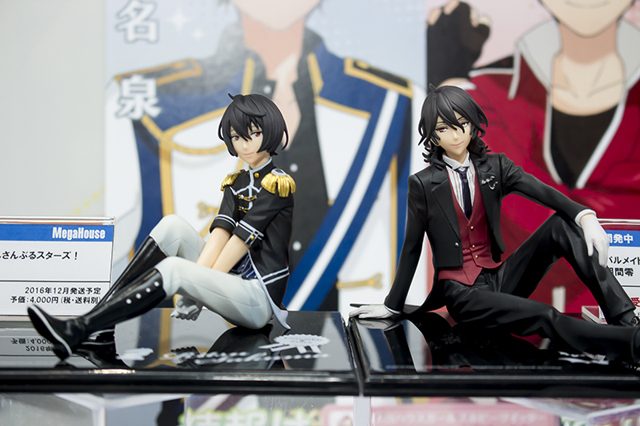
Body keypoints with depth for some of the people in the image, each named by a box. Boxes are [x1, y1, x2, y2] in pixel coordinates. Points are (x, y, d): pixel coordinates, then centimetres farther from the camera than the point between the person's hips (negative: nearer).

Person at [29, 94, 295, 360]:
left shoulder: (278, 183, -8)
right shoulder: (235, 183, 13)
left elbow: (241, 240, -14)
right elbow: (220, 233, -2)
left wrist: (198, 291, -14)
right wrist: (198, 277, -19)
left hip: (259, 297, -6)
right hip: (230, 281, 6)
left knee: (173, 269, -30)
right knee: (173, 226, -13)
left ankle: (77, 331, -31)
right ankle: (103, 311, -16)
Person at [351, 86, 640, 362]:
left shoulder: (494, 167, 4)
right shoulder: (423, 183, -5)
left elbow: (543, 192, -13)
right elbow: (411, 248, 0)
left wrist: (585, 216, -33)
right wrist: (393, 305, 4)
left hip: (500, 277, 4)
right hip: (461, 291, -4)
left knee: (563, 224, -18)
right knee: (545, 317, -30)